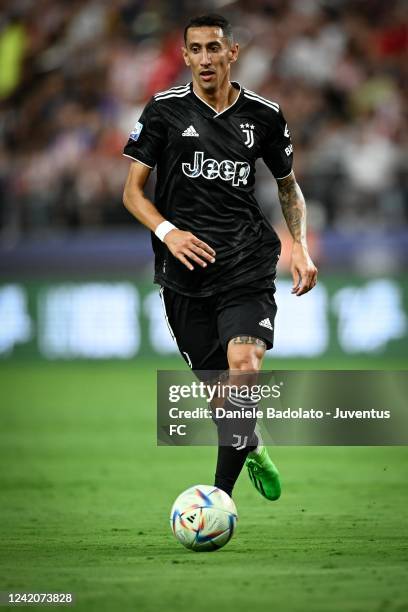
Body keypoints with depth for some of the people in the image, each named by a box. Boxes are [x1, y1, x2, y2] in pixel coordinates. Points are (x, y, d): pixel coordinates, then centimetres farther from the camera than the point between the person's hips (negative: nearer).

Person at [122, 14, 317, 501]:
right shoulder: (164, 109, 1)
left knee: (244, 365, -23)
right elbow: (132, 190, 2)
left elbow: (288, 185, 20)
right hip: (185, 272, 1)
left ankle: (219, 496, -21)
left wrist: (300, 246, 6)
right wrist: (168, 232, -16)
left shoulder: (264, 115, 5)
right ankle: (252, 451, 40)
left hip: (248, 264, -1)